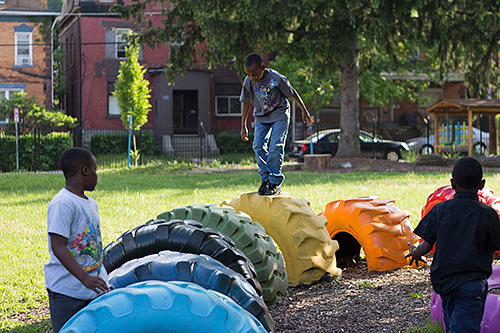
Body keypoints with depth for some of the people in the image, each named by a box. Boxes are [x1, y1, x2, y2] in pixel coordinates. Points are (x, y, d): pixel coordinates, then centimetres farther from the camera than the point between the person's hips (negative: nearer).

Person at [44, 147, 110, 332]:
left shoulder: (91, 204, 13)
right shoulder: (62, 204, -15)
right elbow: (58, 247, -22)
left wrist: (103, 280, 24)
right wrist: (85, 278, -30)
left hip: (93, 289, 8)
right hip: (66, 290, -8)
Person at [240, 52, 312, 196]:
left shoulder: (277, 79, -26)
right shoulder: (248, 82, -16)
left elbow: (293, 93, -10)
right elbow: (246, 103, -1)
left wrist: (304, 111, 1)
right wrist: (243, 126, 1)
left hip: (280, 115, -4)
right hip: (261, 116, 4)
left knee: (275, 146, -13)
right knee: (258, 145, -5)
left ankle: (275, 182, -7)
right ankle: (265, 179, 6)